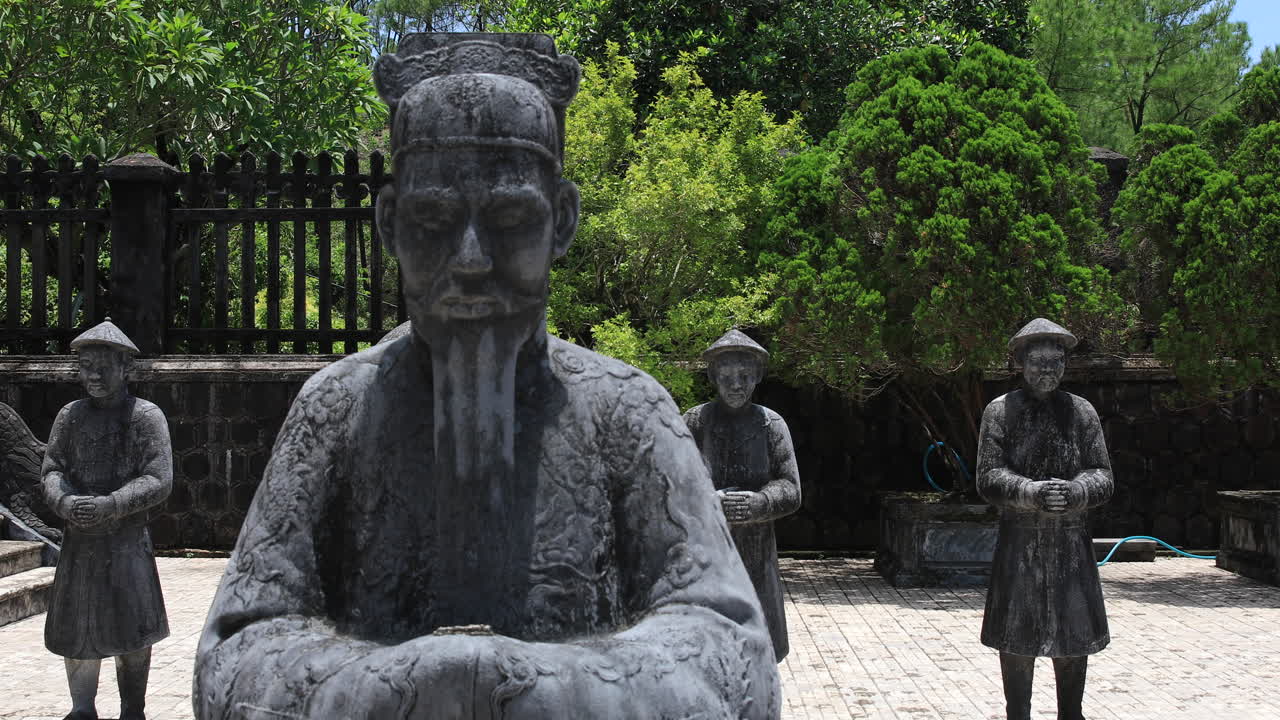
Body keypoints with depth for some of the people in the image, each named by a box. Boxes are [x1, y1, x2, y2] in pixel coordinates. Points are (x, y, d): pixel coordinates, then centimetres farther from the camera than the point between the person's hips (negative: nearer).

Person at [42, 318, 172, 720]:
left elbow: (159, 480, -9)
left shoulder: (147, 417, -4)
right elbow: (51, 468, 6)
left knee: (132, 633, 4)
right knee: (77, 629, 6)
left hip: (128, 540, -3)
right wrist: (63, 500, -16)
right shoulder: (70, 416, 7)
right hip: (78, 541, 3)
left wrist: (111, 505, -21)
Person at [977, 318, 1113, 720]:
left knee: (1075, 638, 9)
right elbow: (988, 478, -6)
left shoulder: (1081, 412, 6)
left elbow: (1102, 478, 2)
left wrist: (1074, 491, -20)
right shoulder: (1000, 411, 0)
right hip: (1019, 542, -2)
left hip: (1072, 543, 2)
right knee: (1016, 641, 3)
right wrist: (1031, 492, -24)